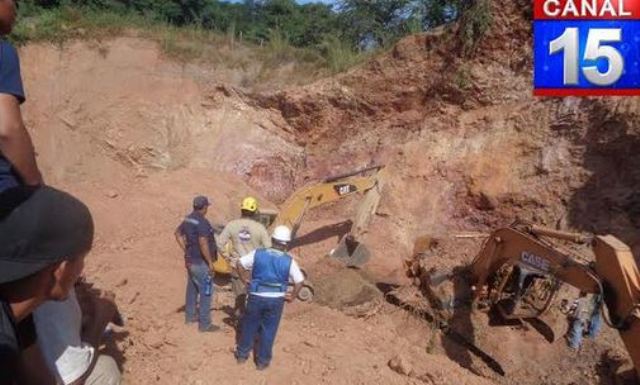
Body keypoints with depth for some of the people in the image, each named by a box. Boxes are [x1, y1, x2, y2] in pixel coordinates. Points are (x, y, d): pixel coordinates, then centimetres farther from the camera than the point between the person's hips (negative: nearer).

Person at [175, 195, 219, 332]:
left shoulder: (188, 219, 5)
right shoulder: (202, 222, -23)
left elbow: (178, 233, 18)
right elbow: (203, 244, -28)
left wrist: (186, 250, 16)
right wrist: (210, 262, -19)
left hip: (190, 260, 9)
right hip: (200, 263, -9)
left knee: (192, 289, 21)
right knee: (206, 292, -1)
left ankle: (190, 316, 35)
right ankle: (205, 324, 5)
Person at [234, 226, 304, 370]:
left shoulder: (258, 254, -4)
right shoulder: (289, 261, -6)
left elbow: (240, 264, -1)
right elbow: (299, 281, -7)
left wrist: (246, 281, 8)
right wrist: (292, 297, 5)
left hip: (256, 297, 1)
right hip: (276, 299, -1)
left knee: (249, 326, 20)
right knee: (268, 330, 14)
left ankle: (242, 354, 34)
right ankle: (262, 361, 24)